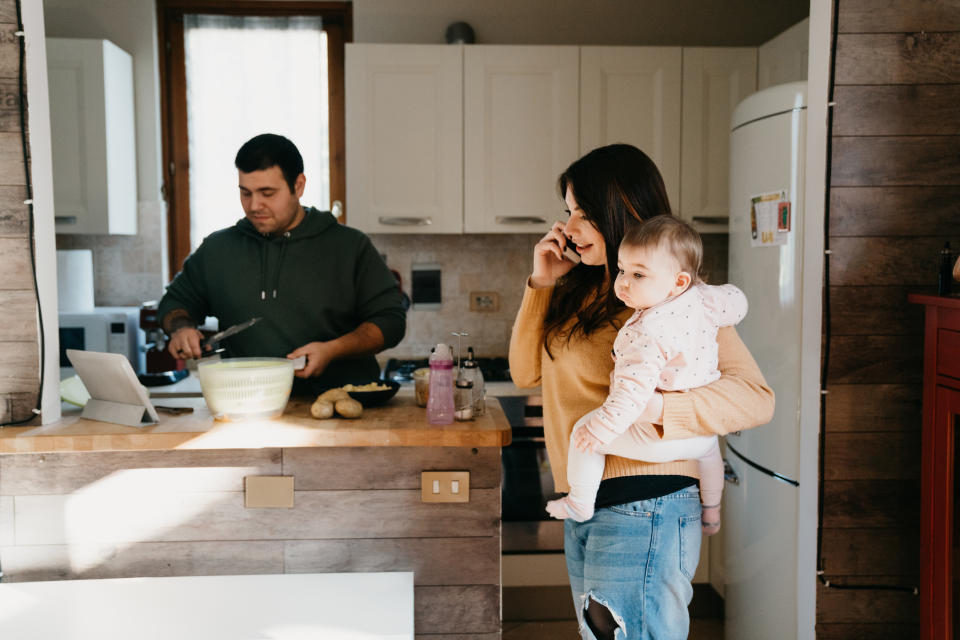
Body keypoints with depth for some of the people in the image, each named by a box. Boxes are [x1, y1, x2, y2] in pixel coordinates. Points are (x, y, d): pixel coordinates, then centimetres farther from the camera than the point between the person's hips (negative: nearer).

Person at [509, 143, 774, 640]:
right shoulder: (581, 291, 12)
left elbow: (757, 397, -19)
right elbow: (526, 372, 11)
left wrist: (655, 408, -32)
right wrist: (541, 282, 4)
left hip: (643, 508, -8)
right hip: (584, 507, 9)